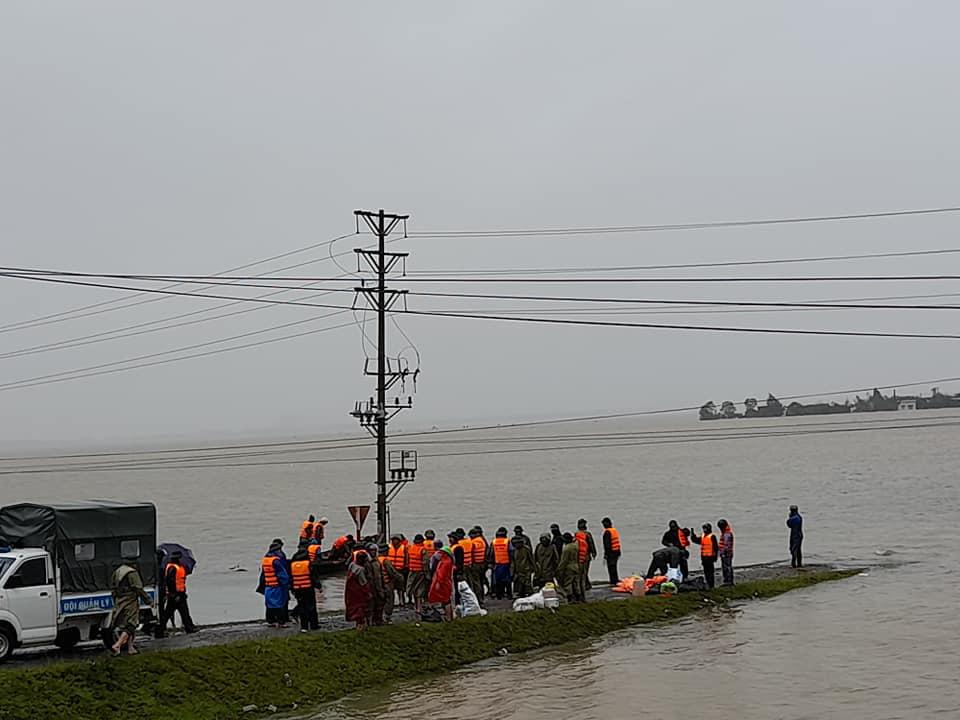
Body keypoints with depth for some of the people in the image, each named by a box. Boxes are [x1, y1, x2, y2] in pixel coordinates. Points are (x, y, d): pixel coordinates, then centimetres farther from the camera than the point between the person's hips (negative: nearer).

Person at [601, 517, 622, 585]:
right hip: (617, 551, 9)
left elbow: (607, 544, -19)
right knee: (614, 567, 17)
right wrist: (618, 553, 24)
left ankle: (613, 581, -7)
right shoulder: (615, 530, 13)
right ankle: (616, 580, 22)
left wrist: (606, 554, -18)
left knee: (611, 567, -5)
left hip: (611, 552, -9)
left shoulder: (607, 532, -15)